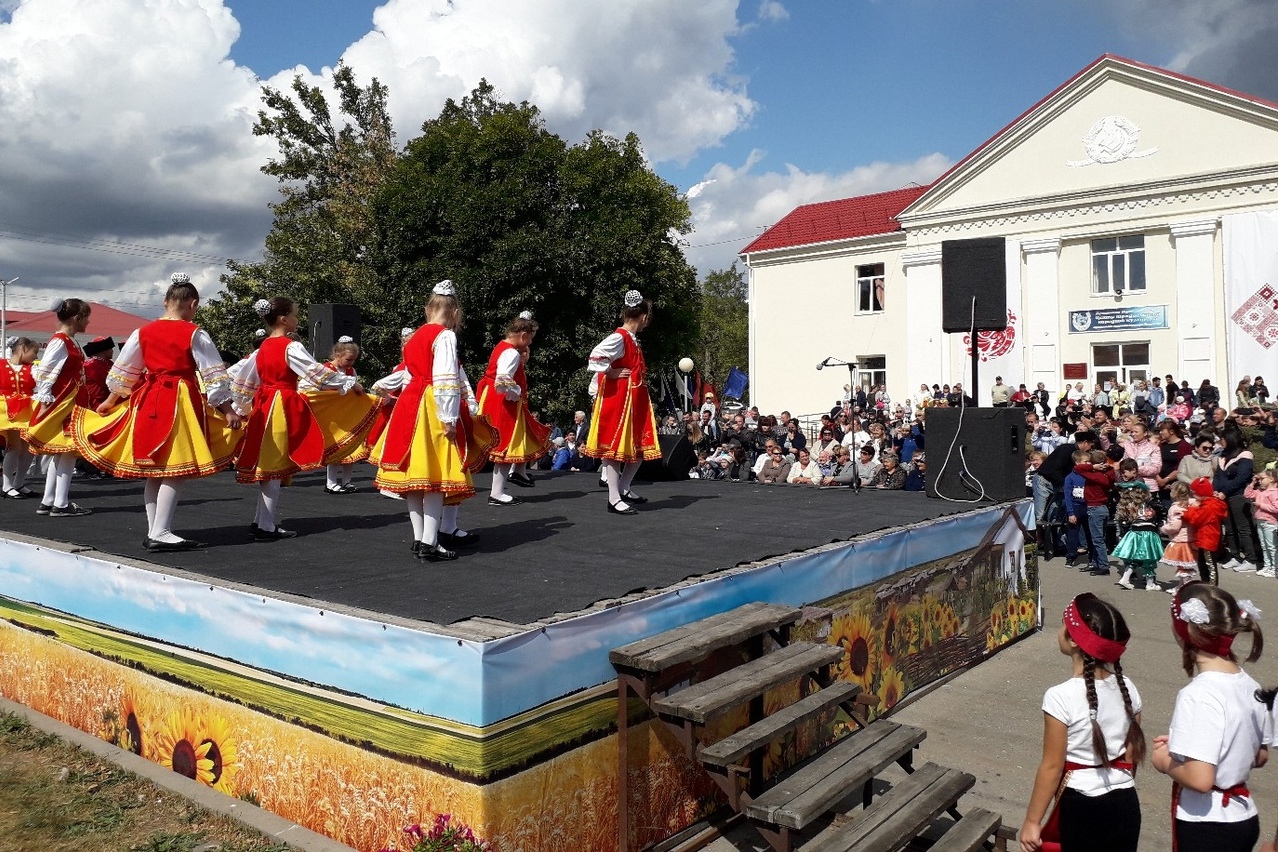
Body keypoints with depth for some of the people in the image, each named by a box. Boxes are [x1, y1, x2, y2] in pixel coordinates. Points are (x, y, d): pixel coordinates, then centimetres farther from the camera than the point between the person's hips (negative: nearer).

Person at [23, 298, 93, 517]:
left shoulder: (70, 342, 14)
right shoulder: (59, 342, -13)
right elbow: (43, 372, -17)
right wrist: (44, 401, -18)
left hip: (73, 403, 10)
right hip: (62, 404, -10)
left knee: (61, 453, 12)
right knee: (69, 451, -7)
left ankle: (47, 502, 18)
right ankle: (61, 504, -3)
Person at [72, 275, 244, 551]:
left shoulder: (143, 332, 7)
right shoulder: (195, 334, -7)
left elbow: (122, 373, 14)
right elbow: (214, 376, -8)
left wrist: (109, 402, 26)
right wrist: (228, 411, -4)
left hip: (148, 401, 6)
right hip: (182, 402, -6)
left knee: (153, 469, 12)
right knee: (175, 469, -4)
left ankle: (154, 531, 19)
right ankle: (160, 533, -8)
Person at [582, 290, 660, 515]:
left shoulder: (632, 339, 14)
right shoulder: (619, 337, -15)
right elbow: (595, 357, -28)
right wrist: (612, 373, -17)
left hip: (635, 400, 10)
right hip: (618, 399, -10)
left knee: (642, 447, 12)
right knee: (615, 446, -4)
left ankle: (623, 489, 24)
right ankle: (614, 499, 1)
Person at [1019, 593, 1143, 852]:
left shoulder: (1061, 697, -22)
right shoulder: (1127, 688, -5)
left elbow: (1052, 767, -17)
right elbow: (1132, 753, 5)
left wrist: (1032, 821, -7)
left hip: (1081, 807, -5)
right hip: (1125, 804, 5)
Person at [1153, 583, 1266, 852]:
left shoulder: (1199, 695, -25)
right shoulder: (1249, 685, -1)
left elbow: (1200, 779, -29)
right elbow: (1260, 756, 12)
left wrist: (1165, 762, -10)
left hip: (1207, 828, -8)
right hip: (1244, 818, 8)